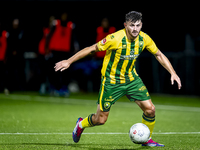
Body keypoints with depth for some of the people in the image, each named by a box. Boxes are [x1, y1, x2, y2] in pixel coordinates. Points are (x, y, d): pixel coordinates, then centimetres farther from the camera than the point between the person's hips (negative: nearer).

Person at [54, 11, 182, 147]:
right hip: (111, 80, -4)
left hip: (131, 78, 4)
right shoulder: (115, 38, -26)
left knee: (150, 109, -8)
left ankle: (147, 139, 17)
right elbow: (92, 49, -16)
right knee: (101, 119, 2)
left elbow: (159, 55, 5)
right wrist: (69, 61, -15)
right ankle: (81, 124, 36)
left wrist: (173, 73, -3)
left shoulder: (144, 39, -11)